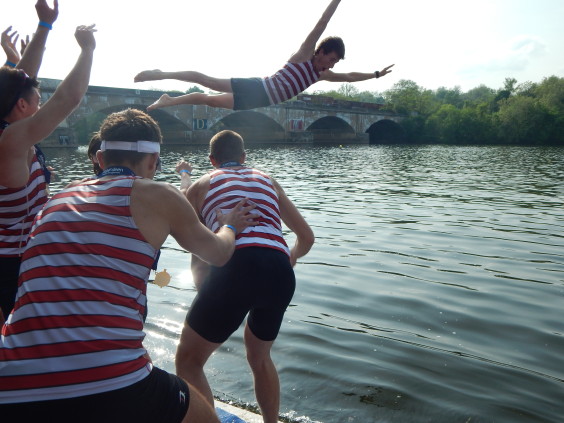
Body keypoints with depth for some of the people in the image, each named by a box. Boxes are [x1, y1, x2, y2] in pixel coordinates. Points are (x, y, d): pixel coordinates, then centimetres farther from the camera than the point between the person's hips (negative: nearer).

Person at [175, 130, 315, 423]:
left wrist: (204, 289, 35)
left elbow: (198, 254, 18)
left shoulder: (201, 186, 21)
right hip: (281, 274, 5)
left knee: (188, 361, 14)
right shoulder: (268, 181, 28)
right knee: (259, 355, 31)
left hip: (234, 269, -4)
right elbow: (307, 237, 31)